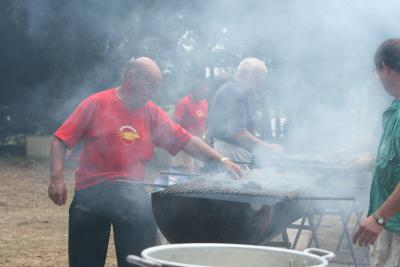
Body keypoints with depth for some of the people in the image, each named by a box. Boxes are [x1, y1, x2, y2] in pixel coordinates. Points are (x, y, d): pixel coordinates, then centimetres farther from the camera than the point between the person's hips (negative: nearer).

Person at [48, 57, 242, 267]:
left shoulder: (153, 113, 8)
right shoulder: (96, 104, -4)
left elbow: (186, 140, 7)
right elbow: (60, 140, -4)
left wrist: (221, 160, -2)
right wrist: (56, 178, -15)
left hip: (133, 195, 3)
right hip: (91, 194, -3)